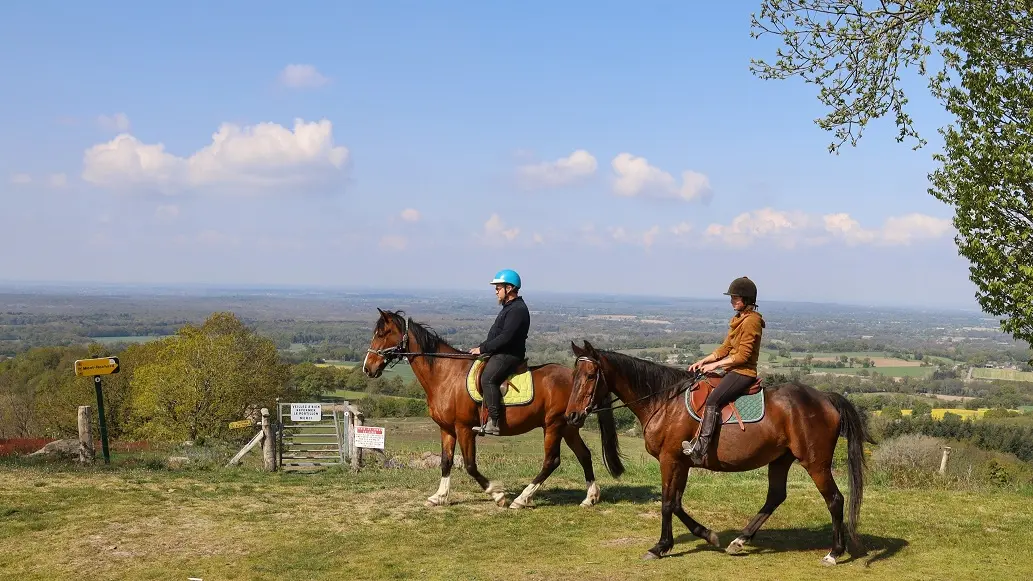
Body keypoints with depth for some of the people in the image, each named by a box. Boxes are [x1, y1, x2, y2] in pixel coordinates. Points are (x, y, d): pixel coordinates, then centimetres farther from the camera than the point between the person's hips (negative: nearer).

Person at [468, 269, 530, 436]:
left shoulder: (517, 310, -15)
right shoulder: (510, 308, 20)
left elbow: (505, 337, -23)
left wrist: (483, 349, -18)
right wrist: (481, 348, 14)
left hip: (508, 355, -11)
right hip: (500, 354, 12)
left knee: (487, 378, -28)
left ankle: (493, 422, -31)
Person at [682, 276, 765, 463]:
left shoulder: (751, 321, -14)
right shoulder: (738, 320, 17)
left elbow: (743, 355, -18)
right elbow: (725, 348, 18)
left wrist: (715, 365, -14)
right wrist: (703, 361, 7)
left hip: (744, 372, -11)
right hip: (733, 371, 11)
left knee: (712, 400, -26)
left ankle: (700, 449, -34)